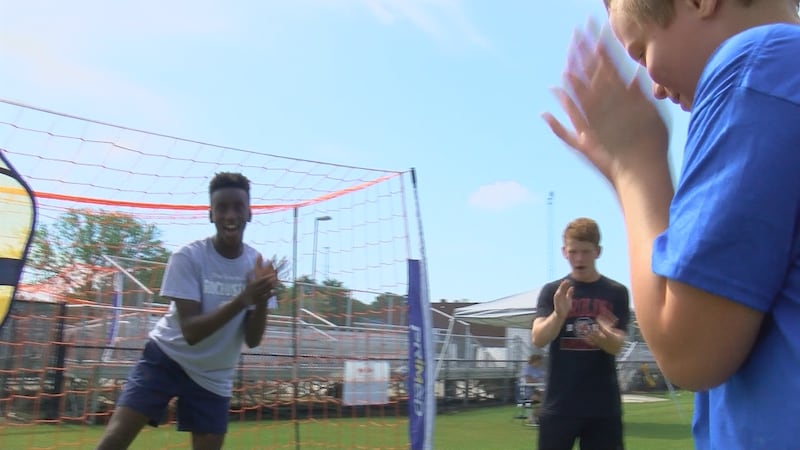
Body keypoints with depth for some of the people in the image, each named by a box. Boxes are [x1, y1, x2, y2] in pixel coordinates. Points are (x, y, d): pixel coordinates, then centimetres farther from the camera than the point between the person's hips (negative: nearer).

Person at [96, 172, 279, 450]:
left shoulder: (258, 265, -7)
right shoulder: (188, 257, -17)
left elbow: (252, 340, -10)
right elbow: (191, 332, -25)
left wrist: (262, 300, -30)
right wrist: (243, 298, -37)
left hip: (213, 377, 3)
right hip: (166, 358, -3)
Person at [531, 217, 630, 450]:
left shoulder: (616, 292, 3)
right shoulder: (551, 291, 3)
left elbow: (617, 345, -5)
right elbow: (538, 339, -10)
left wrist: (605, 337, -30)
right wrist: (559, 314, -31)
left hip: (603, 406, 0)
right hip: (559, 404, 0)